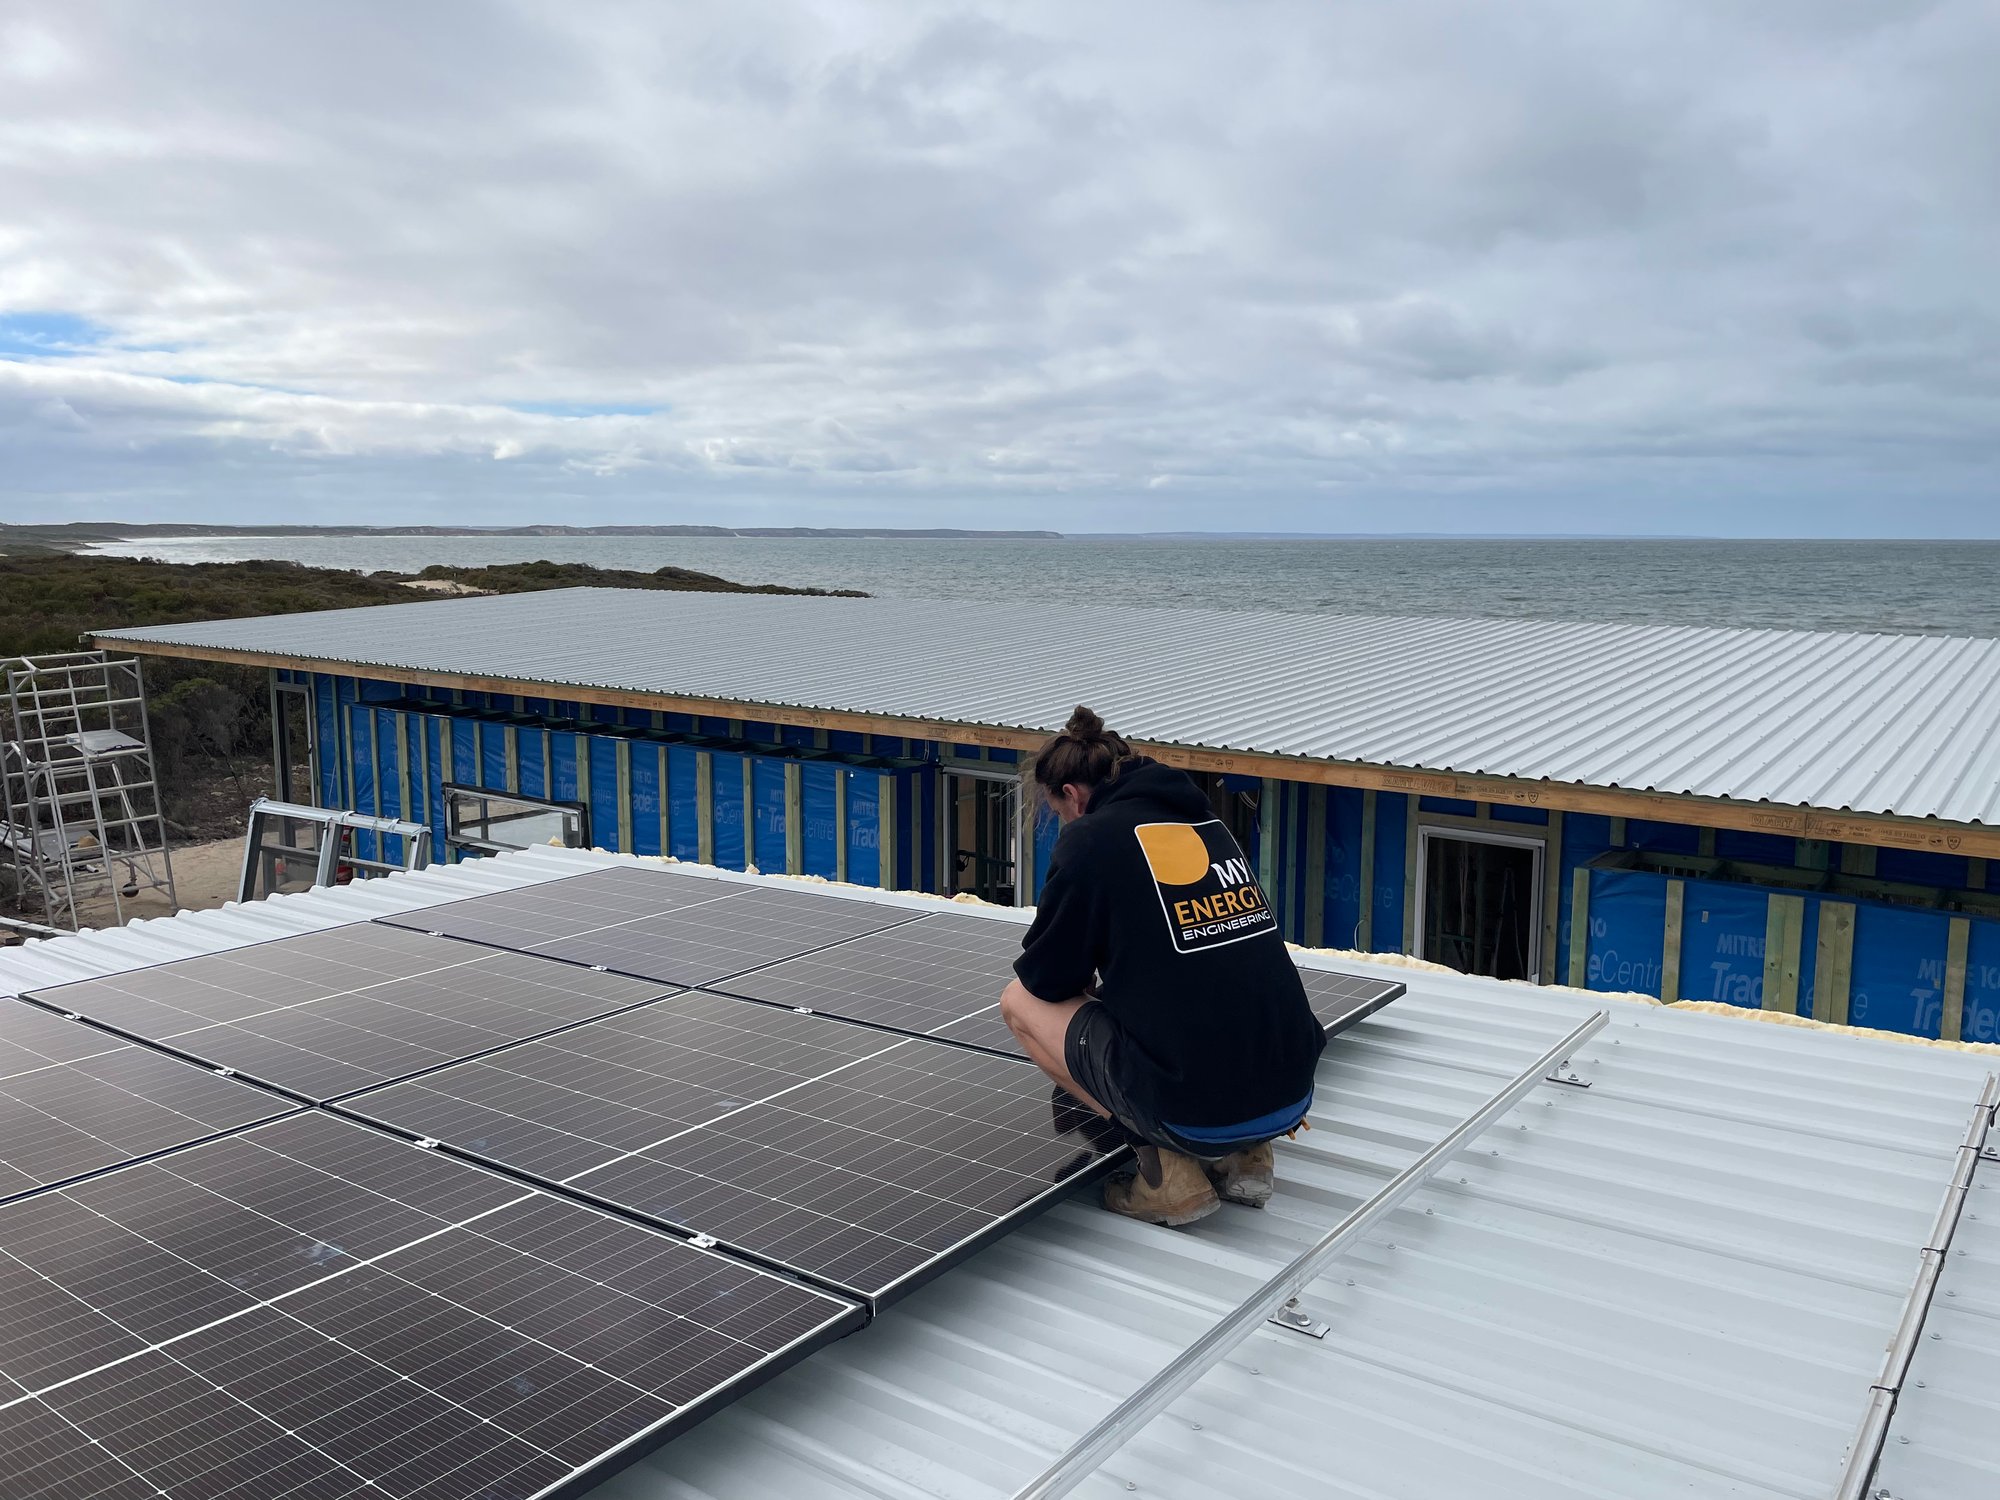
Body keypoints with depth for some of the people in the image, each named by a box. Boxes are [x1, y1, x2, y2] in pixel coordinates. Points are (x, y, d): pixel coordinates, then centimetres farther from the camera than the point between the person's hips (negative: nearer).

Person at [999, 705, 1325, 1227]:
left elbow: (1046, 978, 4)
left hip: (1199, 1116, -7)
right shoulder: (1208, 821, 14)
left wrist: (1090, 979, 27)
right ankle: (1242, 1157, 17)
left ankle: (1170, 1172, 4)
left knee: (1020, 1001, 11)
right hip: (1292, 1097, 7)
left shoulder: (1090, 837, -5)